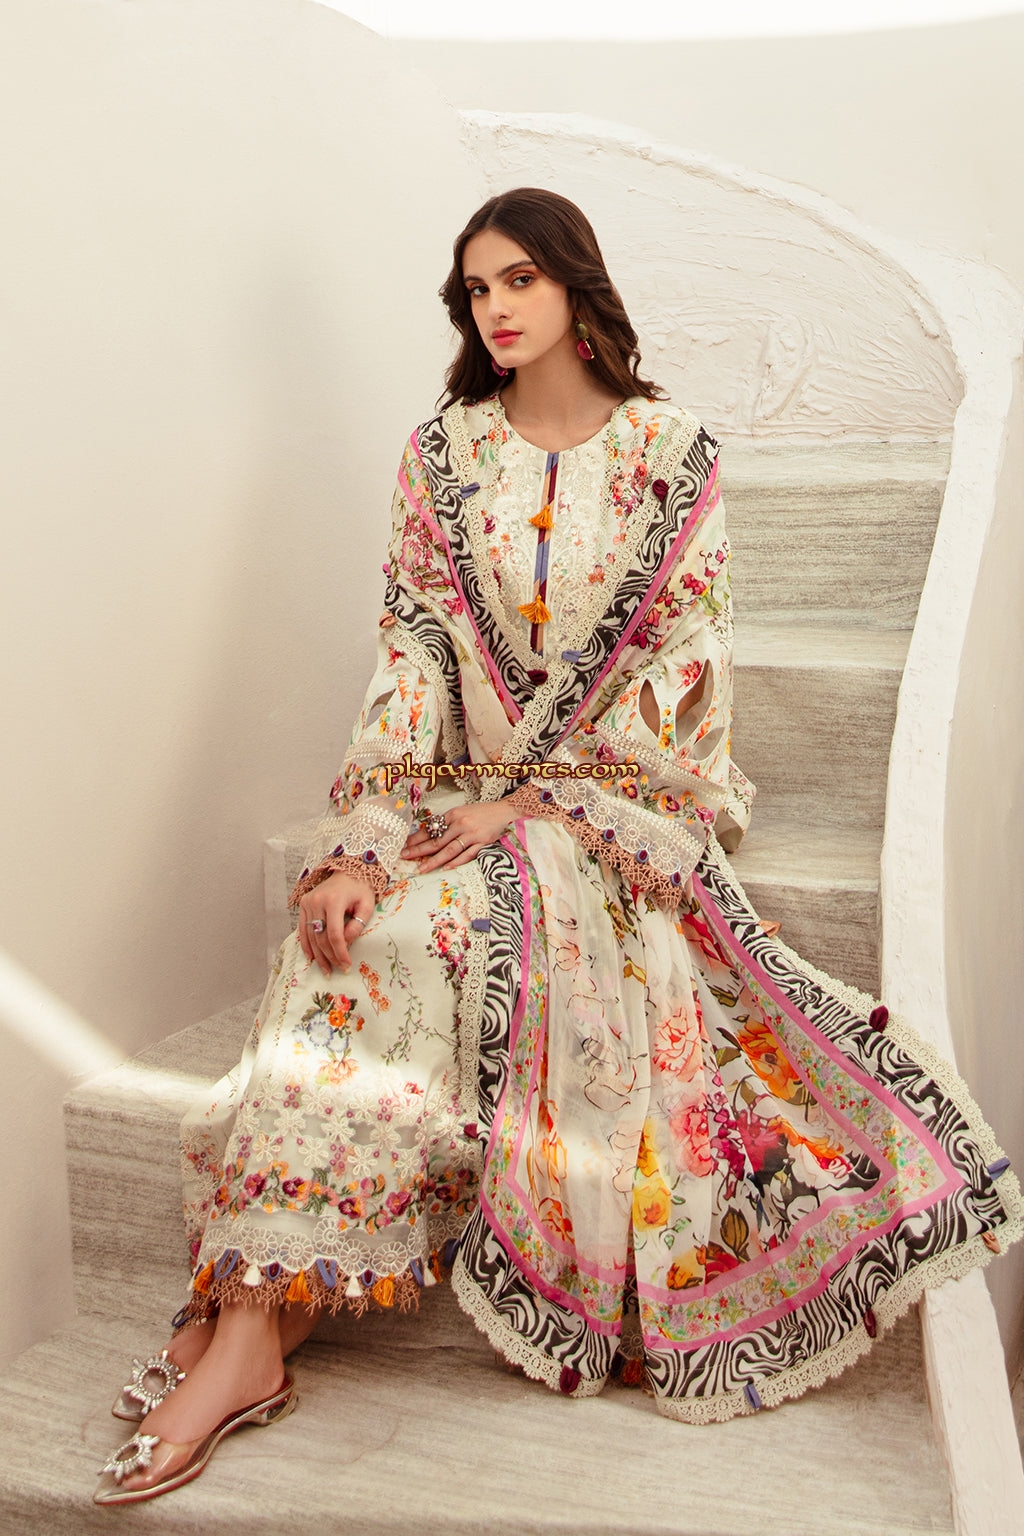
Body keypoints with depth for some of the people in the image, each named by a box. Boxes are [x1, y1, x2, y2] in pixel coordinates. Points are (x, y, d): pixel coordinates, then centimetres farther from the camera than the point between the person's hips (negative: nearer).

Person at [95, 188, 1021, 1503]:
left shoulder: (675, 458, 3)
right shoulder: (441, 455, 9)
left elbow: (677, 667, -4)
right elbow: (411, 656, -1)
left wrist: (531, 801, -15)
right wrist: (360, 843, -16)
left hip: (616, 801, -3)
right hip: (459, 795, 3)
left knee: (424, 927, -31)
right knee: (366, 918, -30)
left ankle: (248, 1329, -30)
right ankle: (254, 1328, -30)